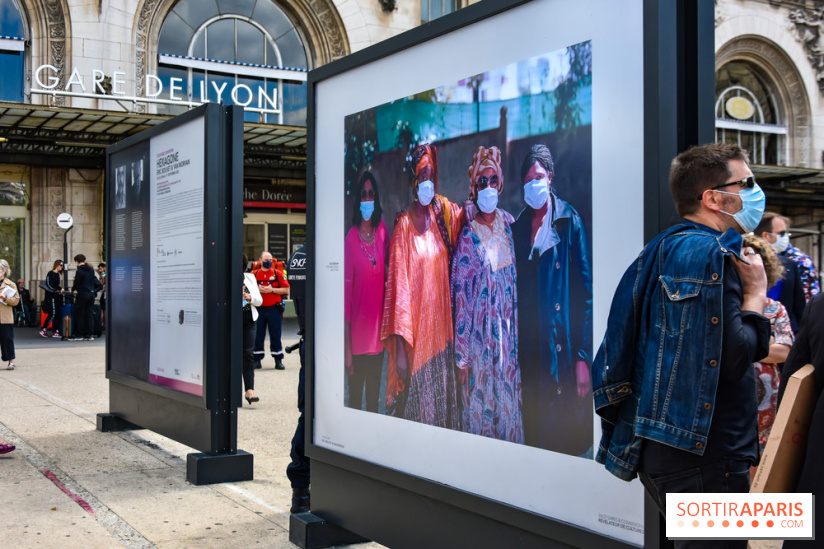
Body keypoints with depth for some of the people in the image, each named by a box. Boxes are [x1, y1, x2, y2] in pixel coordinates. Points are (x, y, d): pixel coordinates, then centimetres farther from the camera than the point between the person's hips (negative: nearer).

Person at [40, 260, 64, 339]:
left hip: (57, 296, 9)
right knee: (53, 313, -12)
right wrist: (59, 289, -14)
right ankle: (43, 329, 0)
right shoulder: (51, 273, -9)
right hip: (51, 296, -9)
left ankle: (56, 332, 5)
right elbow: (49, 285, -17)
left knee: (58, 313, 3)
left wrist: (61, 289, 5)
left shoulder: (57, 274, 16)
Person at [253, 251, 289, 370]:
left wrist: (272, 290, -11)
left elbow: (286, 289, 0)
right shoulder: (254, 274, 7)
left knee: (275, 335, 1)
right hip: (259, 309, 2)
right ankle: (257, 360, 14)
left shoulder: (277, 274, 3)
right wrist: (257, 289, -8)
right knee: (258, 335, 5)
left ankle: (278, 360, 8)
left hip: (274, 309, -1)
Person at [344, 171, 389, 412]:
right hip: (357, 335, -4)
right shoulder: (351, 238, -10)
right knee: (355, 397, 6)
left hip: (377, 334, 4)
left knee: (374, 396, 16)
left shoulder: (382, 231, 3)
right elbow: (346, 287, -10)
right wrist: (347, 348, -11)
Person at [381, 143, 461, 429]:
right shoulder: (404, 225, -5)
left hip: (440, 322, 4)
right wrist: (400, 347, -16)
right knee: (417, 393, 0)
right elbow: (398, 284, -9)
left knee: (441, 392, 10)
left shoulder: (445, 212, 5)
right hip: (415, 325, -4)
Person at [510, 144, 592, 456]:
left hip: (562, 347, -4)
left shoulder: (569, 222, -4)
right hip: (529, 348, 4)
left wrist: (583, 357, -11)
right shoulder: (518, 227, 10)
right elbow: (515, 291, 10)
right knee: (534, 431, 12)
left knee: (568, 435, 1)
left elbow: (585, 290, -7)